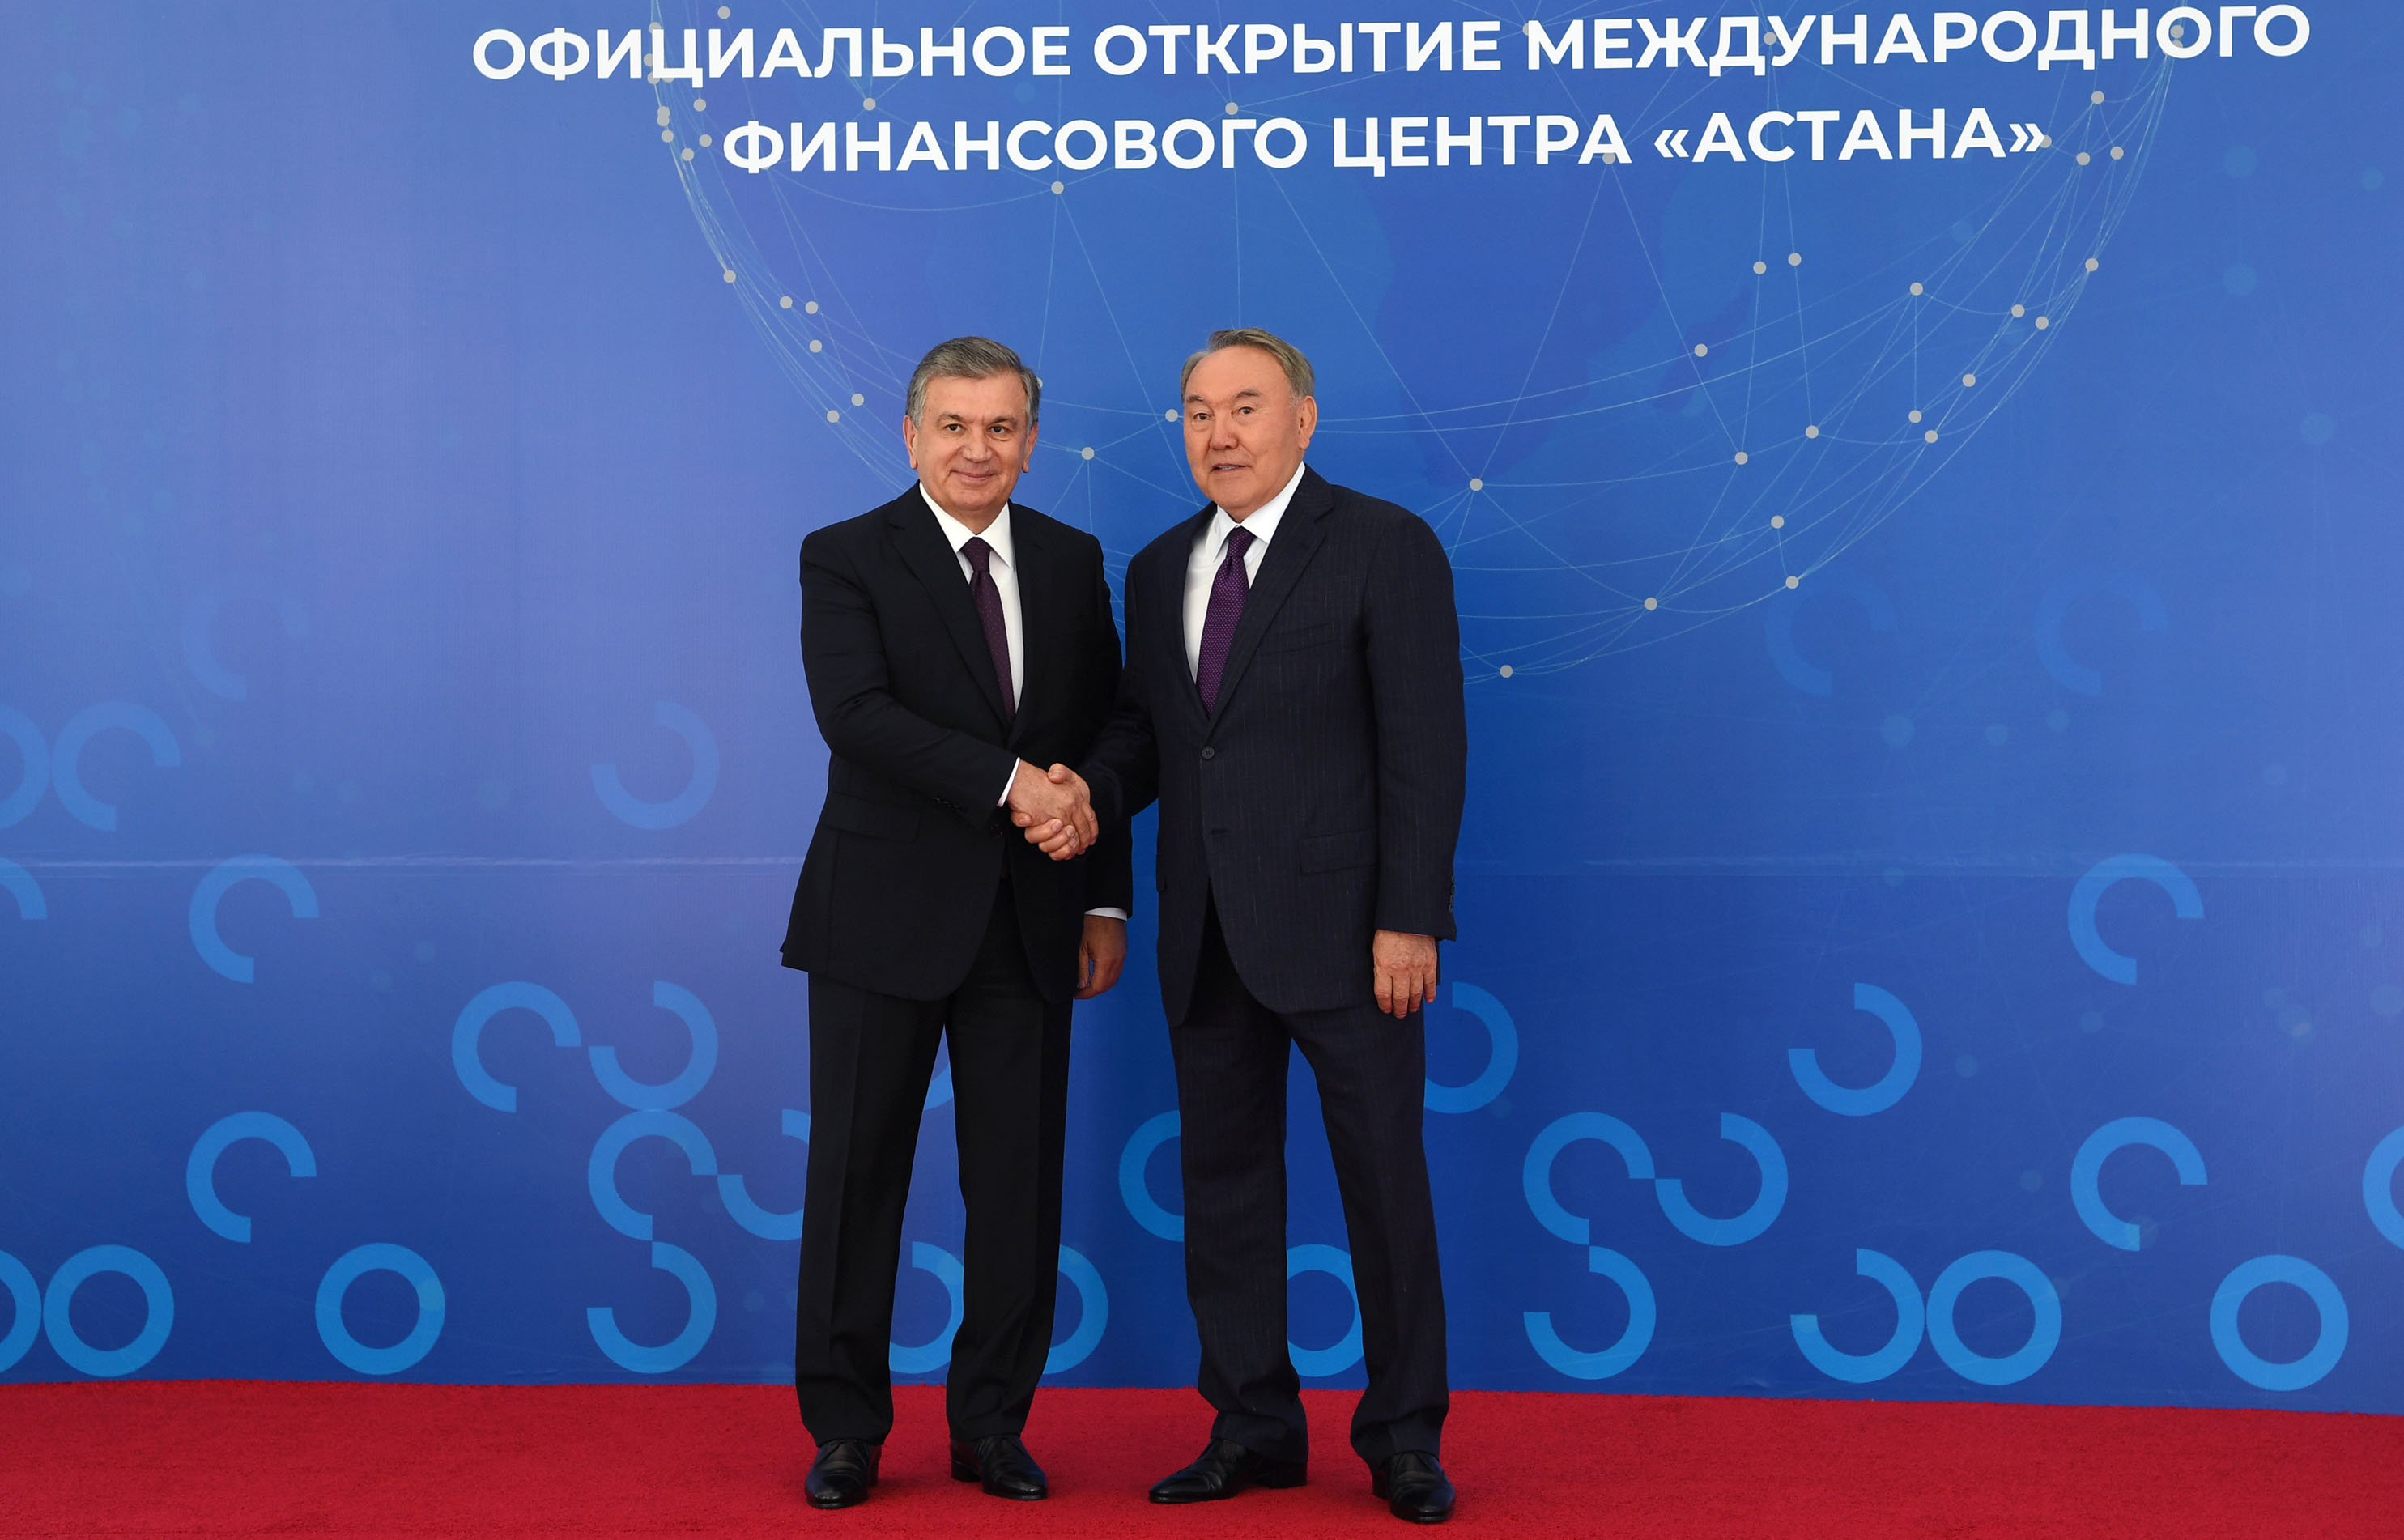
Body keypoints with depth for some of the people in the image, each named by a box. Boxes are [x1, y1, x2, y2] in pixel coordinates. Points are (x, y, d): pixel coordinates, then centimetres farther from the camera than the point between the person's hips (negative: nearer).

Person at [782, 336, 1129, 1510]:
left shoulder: (1071, 562, 10)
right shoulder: (847, 559, -2)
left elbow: (1102, 741, 11)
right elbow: (855, 715, -17)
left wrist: (1106, 898, 5)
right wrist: (1007, 782, -23)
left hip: (1028, 924, 3)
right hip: (885, 916, -3)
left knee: (1020, 1182, 6)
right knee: (857, 1175, 4)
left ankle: (992, 1424, 19)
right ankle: (846, 1430, 16)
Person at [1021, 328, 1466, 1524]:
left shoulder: (1384, 547, -5)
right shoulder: (1158, 570, 14)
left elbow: (1425, 742, -10)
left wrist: (1409, 919, -15)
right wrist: (1091, 793, -6)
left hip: (1339, 920, -6)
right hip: (1206, 931, 6)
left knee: (1384, 1179, 2)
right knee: (1223, 1179, 11)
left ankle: (1403, 1437, 16)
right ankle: (1253, 1426, 24)